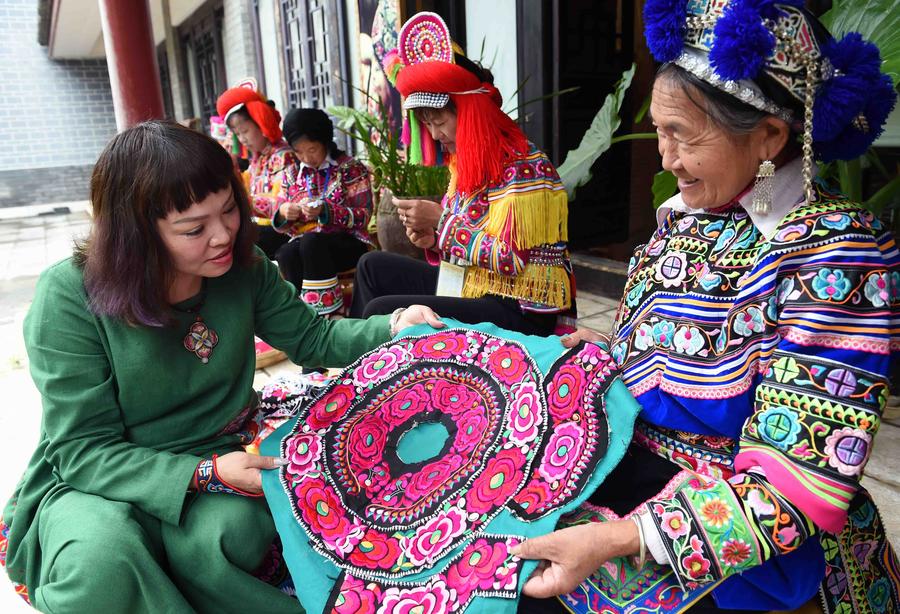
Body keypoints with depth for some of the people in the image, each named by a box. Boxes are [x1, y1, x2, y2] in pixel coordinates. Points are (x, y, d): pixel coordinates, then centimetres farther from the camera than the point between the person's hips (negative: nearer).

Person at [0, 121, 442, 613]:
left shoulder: (242, 266, -6)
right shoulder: (70, 297, -20)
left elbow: (313, 339, 5)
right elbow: (83, 451, -17)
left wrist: (393, 329, -14)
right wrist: (204, 475, -30)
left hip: (219, 456, 2)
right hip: (94, 480, -2)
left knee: (232, 531, -32)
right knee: (100, 565, -35)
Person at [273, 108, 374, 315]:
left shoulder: (351, 168, 0)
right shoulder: (292, 174, 12)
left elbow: (363, 216, -9)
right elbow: (280, 224, 14)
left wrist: (325, 210, -24)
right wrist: (283, 213, -11)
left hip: (348, 243, -3)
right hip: (305, 243, 4)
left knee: (311, 242, -35)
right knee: (286, 254, -31)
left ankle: (327, 311, -26)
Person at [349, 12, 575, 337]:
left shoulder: (522, 167, -18)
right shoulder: (469, 162, 9)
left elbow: (511, 260, -22)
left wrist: (440, 221, -19)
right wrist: (432, 238, -5)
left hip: (519, 312, -9)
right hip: (471, 286, 9)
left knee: (381, 312, -19)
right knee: (374, 266, 13)